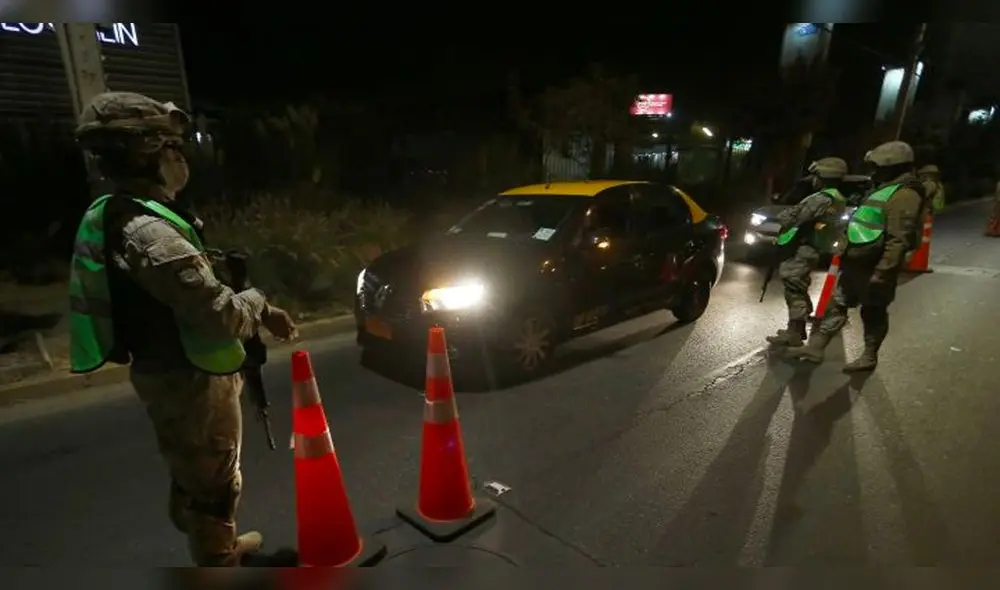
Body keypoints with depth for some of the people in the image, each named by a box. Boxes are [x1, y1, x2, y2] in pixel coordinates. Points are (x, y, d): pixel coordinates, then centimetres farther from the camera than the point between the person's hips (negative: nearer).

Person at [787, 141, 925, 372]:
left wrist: (882, 273, -29)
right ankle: (815, 347, 15)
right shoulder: (885, 189, 16)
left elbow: (899, 240, -26)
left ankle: (869, 358, 20)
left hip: (873, 268, -10)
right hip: (856, 263, 10)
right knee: (837, 305, 10)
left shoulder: (903, 194, -18)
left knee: (873, 314, 5)